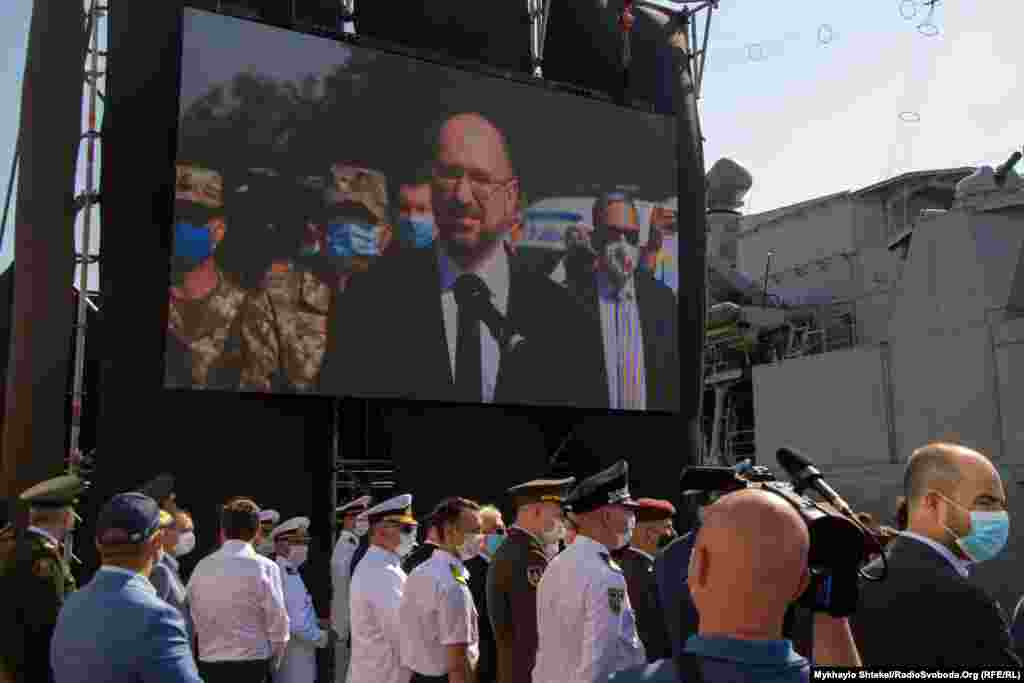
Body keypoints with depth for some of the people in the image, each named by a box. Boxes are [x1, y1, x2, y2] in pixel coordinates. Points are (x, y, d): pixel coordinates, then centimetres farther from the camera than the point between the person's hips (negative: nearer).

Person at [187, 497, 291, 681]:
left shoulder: (202, 567, 1)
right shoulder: (265, 567, -10)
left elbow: (192, 619, 5)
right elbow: (278, 620, -8)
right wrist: (273, 663, 8)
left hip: (209, 664, 4)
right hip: (252, 664, -4)